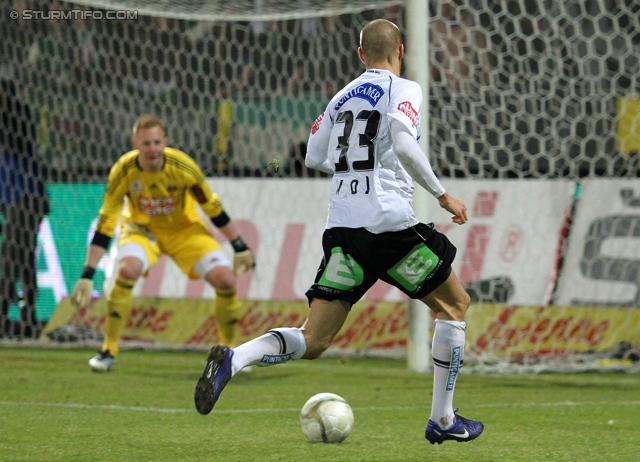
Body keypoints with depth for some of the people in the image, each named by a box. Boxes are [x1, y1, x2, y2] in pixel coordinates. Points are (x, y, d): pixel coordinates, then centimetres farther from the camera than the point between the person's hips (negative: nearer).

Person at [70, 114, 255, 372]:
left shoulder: (182, 166, -27)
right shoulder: (123, 171, -26)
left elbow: (213, 208, -12)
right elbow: (105, 224, -21)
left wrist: (240, 248, -6)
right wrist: (87, 276, -24)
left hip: (185, 229, 1)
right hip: (142, 229, -1)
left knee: (226, 279, -17)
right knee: (127, 270, -32)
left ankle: (229, 352, 8)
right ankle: (108, 351, -18)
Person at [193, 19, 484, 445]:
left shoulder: (342, 97, 17)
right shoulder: (404, 90, -1)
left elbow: (314, 158, 21)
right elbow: (403, 145, -18)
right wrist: (442, 195, -11)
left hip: (343, 228, 5)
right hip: (391, 225, -5)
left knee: (313, 341, 3)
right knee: (455, 304, 17)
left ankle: (233, 359, -25)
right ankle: (443, 420, 16)